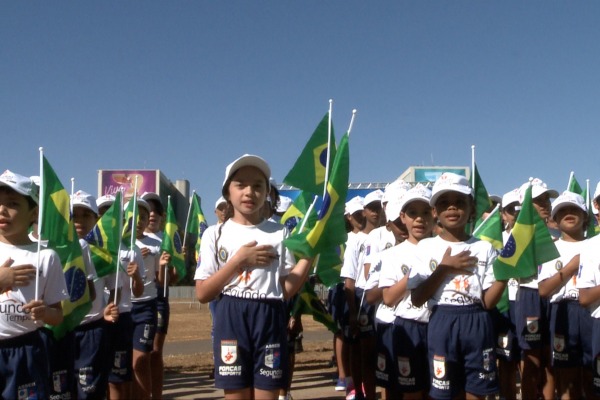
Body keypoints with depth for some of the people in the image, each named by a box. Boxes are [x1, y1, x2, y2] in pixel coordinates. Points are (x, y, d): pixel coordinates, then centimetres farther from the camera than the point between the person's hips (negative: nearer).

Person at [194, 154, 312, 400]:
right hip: (231, 319, 0)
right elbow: (203, 294, -3)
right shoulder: (215, 234, 3)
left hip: (270, 319, 1)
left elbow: (287, 290, 1)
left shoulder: (279, 234, 6)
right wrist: (238, 261, -11)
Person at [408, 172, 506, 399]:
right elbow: (417, 299, -5)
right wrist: (444, 268, -12)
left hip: (476, 325, 1)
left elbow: (488, 301, -1)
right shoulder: (426, 247, 1)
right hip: (441, 324, -1)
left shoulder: (484, 248, 3)